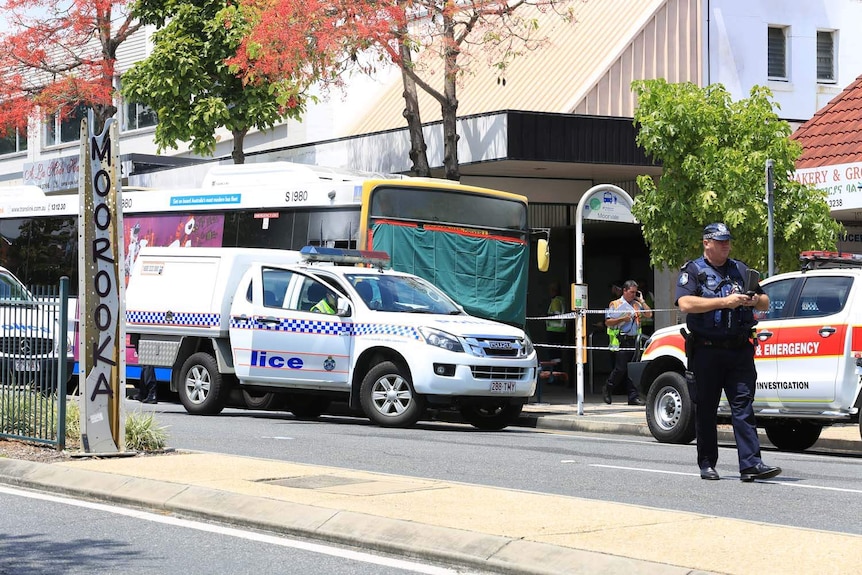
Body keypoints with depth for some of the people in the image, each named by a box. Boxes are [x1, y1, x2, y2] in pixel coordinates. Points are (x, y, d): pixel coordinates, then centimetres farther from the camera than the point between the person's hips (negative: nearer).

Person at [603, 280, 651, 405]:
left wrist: (641, 301, 8)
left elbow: (649, 314, 10)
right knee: (621, 369, -7)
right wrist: (623, 319, -13)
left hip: (634, 340, 5)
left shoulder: (637, 305, 17)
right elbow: (608, 322, -2)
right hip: (621, 341, -5)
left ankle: (634, 396, 3)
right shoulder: (615, 304, 2)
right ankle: (607, 389, 13)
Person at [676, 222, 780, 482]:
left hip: (739, 352, 3)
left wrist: (753, 300, -3)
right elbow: (685, 304, -14)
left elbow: (765, 303, 21)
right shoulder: (693, 271, 3)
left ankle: (751, 464, -12)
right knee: (706, 410, 5)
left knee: (743, 407, -6)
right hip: (706, 351, -2)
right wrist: (724, 301, -18)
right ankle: (707, 464, 15)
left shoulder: (740, 270, 17)